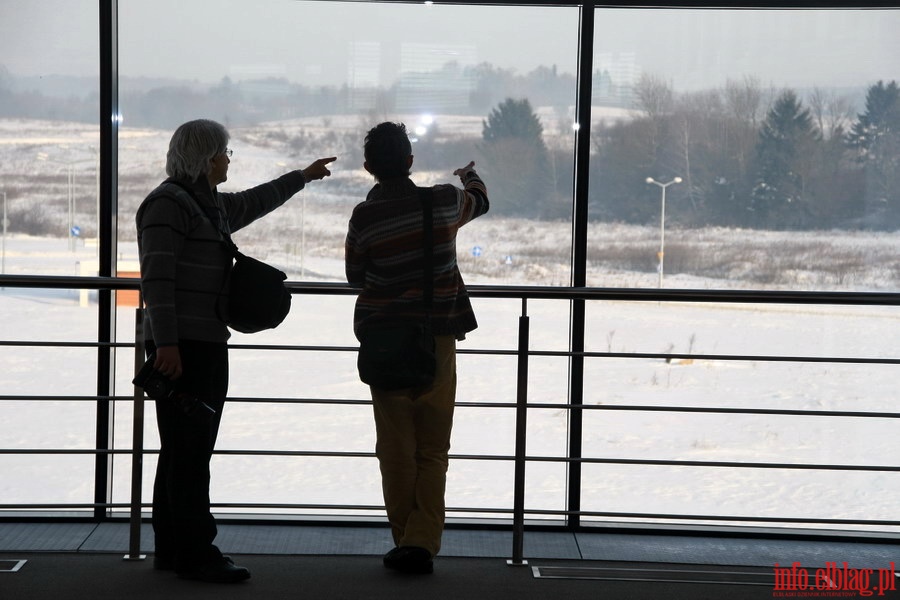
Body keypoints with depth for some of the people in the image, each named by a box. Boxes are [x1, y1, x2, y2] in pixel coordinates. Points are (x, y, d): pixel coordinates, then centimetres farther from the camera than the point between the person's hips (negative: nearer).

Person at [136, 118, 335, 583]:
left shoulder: (210, 204, 19)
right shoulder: (168, 204, -10)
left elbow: (255, 202, 39)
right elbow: (156, 278, -17)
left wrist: (303, 176, 49)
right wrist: (166, 343, -23)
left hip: (208, 345, 10)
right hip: (181, 347, -10)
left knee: (187, 452, 10)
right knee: (188, 452, -9)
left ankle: (172, 550, 15)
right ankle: (194, 554, -7)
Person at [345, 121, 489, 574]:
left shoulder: (364, 217, -8)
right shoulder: (444, 202, -2)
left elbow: (355, 276, 6)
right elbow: (478, 201, 22)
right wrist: (470, 175, 45)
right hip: (438, 338, 1)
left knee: (396, 450, 8)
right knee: (433, 449, 5)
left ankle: (406, 542, 13)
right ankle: (422, 543, -3)